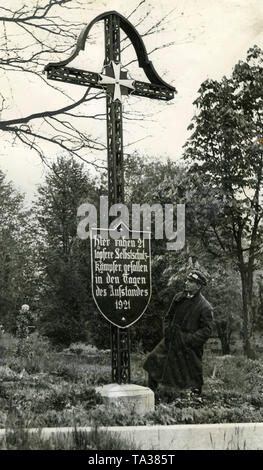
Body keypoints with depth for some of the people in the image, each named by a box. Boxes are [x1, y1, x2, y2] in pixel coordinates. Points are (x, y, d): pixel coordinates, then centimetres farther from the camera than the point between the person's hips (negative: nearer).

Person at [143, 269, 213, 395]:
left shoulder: (205, 307, -14)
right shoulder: (178, 298, 4)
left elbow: (206, 330, -14)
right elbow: (168, 317, 15)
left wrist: (189, 340, -19)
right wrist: (167, 333, 3)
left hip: (189, 347, -5)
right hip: (170, 341, 5)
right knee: (154, 360, 3)